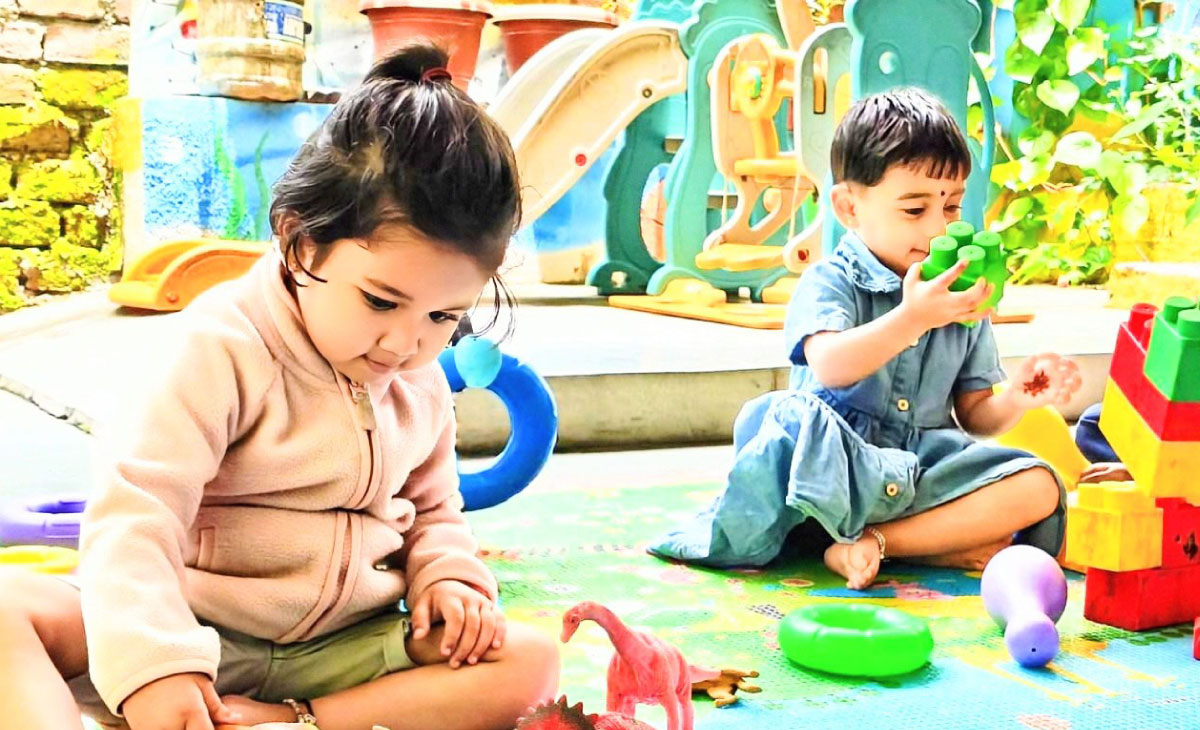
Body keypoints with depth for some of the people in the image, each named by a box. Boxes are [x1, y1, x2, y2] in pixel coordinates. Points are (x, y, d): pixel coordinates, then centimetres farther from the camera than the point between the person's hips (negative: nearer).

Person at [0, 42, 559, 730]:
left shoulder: (423, 387, 5)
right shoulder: (227, 346, -14)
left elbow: (434, 513, 21)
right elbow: (137, 514, -21)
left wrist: (449, 577, -2)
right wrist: (150, 667, -35)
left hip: (340, 647, 5)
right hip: (197, 635, -4)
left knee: (530, 664, -17)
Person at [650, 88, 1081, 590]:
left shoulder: (960, 298, 12)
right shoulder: (830, 281, -3)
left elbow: (974, 414, 13)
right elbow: (830, 366, -23)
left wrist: (1016, 399, -8)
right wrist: (912, 319, -32)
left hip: (923, 473, 5)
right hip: (834, 470, -5)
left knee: (1038, 488, -18)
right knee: (794, 422, -34)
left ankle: (868, 540, -24)